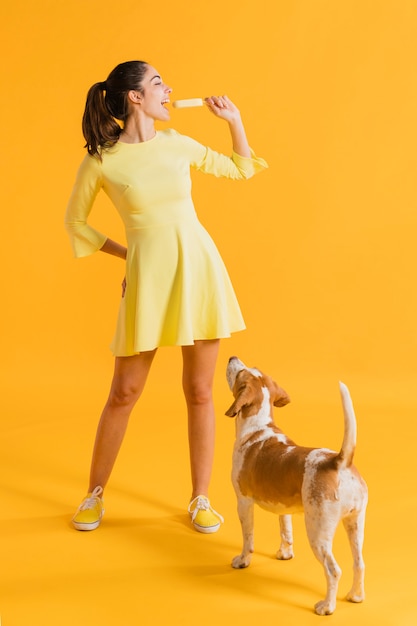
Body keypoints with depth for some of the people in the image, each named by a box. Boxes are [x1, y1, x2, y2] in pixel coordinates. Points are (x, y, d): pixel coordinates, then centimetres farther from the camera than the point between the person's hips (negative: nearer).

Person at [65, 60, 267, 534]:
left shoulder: (177, 144, 7)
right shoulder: (100, 161, -3)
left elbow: (242, 169, 21)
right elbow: (75, 222, 10)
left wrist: (234, 119, 10)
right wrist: (124, 253, 4)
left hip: (200, 267, 3)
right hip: (148, 277, -3)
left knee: (199, 391, 6)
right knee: (124, 392, 4)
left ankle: (200, 499, 19)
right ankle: (94, 495, 23)